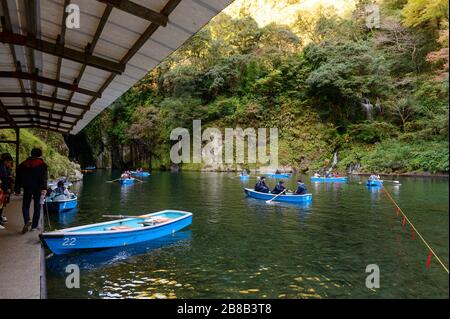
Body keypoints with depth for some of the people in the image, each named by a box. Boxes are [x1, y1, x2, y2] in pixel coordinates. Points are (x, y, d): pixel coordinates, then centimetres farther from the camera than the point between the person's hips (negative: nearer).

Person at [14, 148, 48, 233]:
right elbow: (44, 178, -13)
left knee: (25, 205, 11)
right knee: (37, 207, 7)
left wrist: (17, 189, 15)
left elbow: (18, 177, 11)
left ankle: (27, 221, -15)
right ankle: (34, 226, 10)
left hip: (27, 188, 2)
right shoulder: (42, 165, -1)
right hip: (38, 188, -2)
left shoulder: (23, 164, 10)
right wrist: (44, 188, -19)